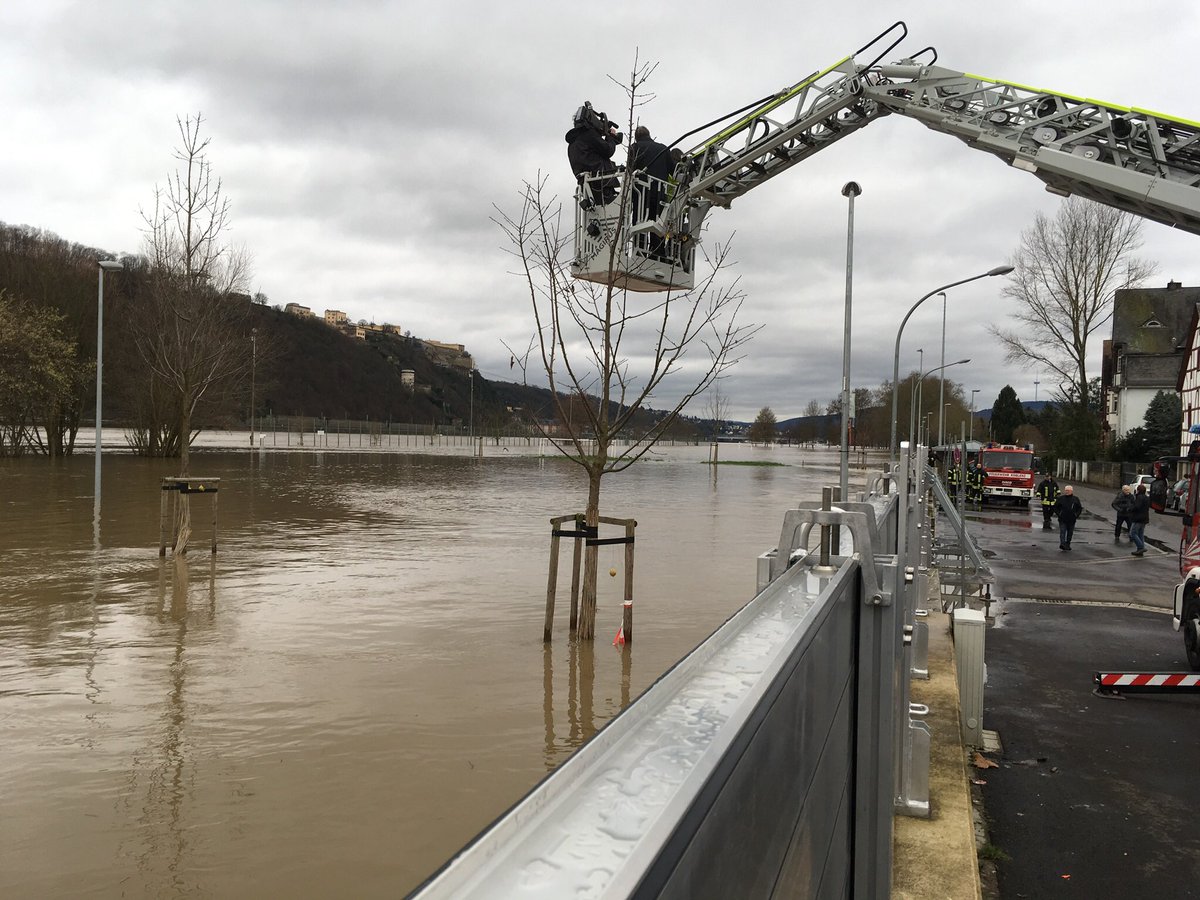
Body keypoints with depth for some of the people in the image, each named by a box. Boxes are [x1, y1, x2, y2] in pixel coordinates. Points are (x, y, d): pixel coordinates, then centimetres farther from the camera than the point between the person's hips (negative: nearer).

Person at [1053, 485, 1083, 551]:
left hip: (1071, 520, 2)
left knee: (1070, 533, 10)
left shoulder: (1075, 499, 4)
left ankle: (1067, 545, 21)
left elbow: (1080, 508, 12)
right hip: (1062, 520, -2)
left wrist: (1076, 515, 1)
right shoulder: (1061, 498, 1)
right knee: (1062, 532, -13)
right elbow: (1055, 507, 9)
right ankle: (1062, 544, -23)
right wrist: (1058, 514, -1)